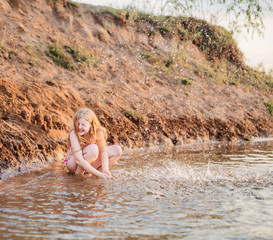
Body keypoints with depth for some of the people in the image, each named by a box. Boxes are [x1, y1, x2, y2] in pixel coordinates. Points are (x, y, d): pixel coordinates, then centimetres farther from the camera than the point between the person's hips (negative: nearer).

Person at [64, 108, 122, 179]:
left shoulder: (98, 131, -19)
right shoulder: (74, 134, -30)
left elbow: (103, 151, -16)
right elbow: (79, 160, -36)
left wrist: (105, 169, -34)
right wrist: (98, 174, -41)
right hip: (73, 164, -5)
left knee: (117, 150, -10)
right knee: (93, 148, -34)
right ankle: (78, 174, -18)